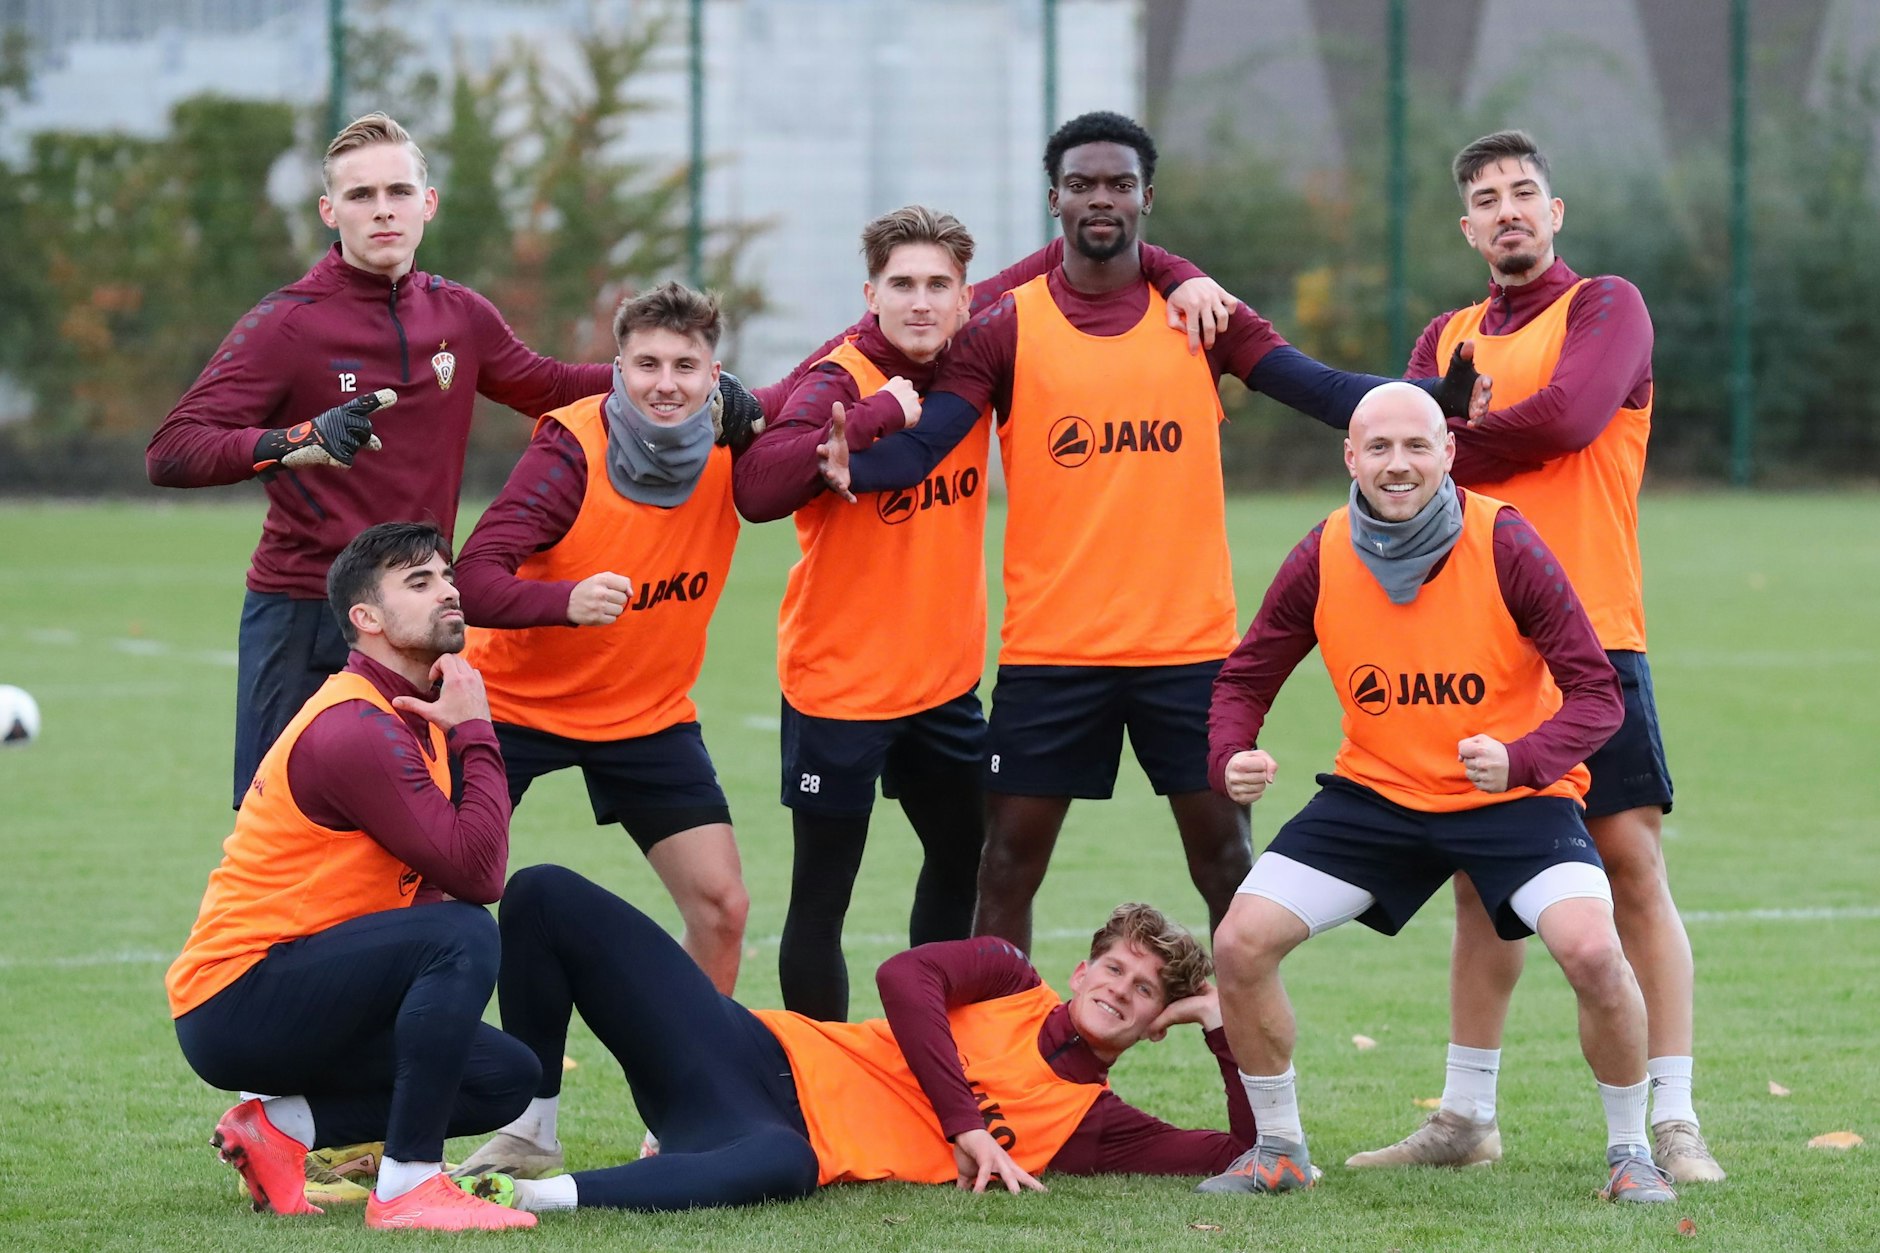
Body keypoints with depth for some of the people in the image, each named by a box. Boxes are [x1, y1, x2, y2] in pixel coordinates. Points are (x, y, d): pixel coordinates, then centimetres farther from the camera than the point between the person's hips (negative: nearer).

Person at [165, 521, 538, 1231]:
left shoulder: (409, 718, 13)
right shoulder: (356, 730, -20)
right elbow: (477, 872, -25)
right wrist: (475, 734, -15)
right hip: (230, 1004, -10)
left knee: (507, 1079, 6)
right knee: (461, 935, -29)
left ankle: (281, 1126, 4)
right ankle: (406, 1186, -27)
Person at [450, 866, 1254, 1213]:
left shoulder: (1096, 1124, 13)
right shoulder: (1011, 984, 15)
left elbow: (1242, 1156, 6)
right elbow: (905, 977, -3)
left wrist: (1225, 1028, 2)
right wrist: (965, 1125, -8)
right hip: (759, 1052, 3)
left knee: (782, 1166, -48)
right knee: (546, 896, -14)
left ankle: (536, 1195, -53)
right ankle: (530, 1137, -3)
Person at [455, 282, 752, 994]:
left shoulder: (732, 448, -13)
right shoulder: (572, 449, -25)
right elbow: (474, 581, -33)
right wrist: (567, 600, -53)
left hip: (651, 713, 3)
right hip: (515, 698, -3)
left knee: (722, 907, -4)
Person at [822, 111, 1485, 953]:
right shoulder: (1007, 329, 2)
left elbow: (1325, 392, -4)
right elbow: (921, 447, -7)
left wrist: (1439, 400, -22)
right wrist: (850, 466, -30)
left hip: (1189, 645, 1)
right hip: (1048, 651, -1)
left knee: (1226, 863, 5)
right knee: (1009, 865, 2)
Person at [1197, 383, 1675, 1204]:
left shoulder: (1503, 546, -18)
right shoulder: (1321, 560, -10)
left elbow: (1596, 692, -17)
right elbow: (1244, 680, 3)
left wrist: (1521, 759, -36)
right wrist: (1230, 759, -20)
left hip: (1513, 796, -3)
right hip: (1376, 791, 3)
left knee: (1591, 951, -27)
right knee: (1241, 944, -10)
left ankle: (1630, 1152, -2)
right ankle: (1278, 1149, 14)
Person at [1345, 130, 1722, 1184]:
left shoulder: (1606, 308, 1)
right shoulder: (1447, 339, 17)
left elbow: (1568, 416, -16)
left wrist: (1450, 443, -3)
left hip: (1588, 634, -5)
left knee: (1633, 864, -9)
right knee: (1481, 880, 8)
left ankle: (1675, 1124, -10)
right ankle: (1467, 1118, 16)